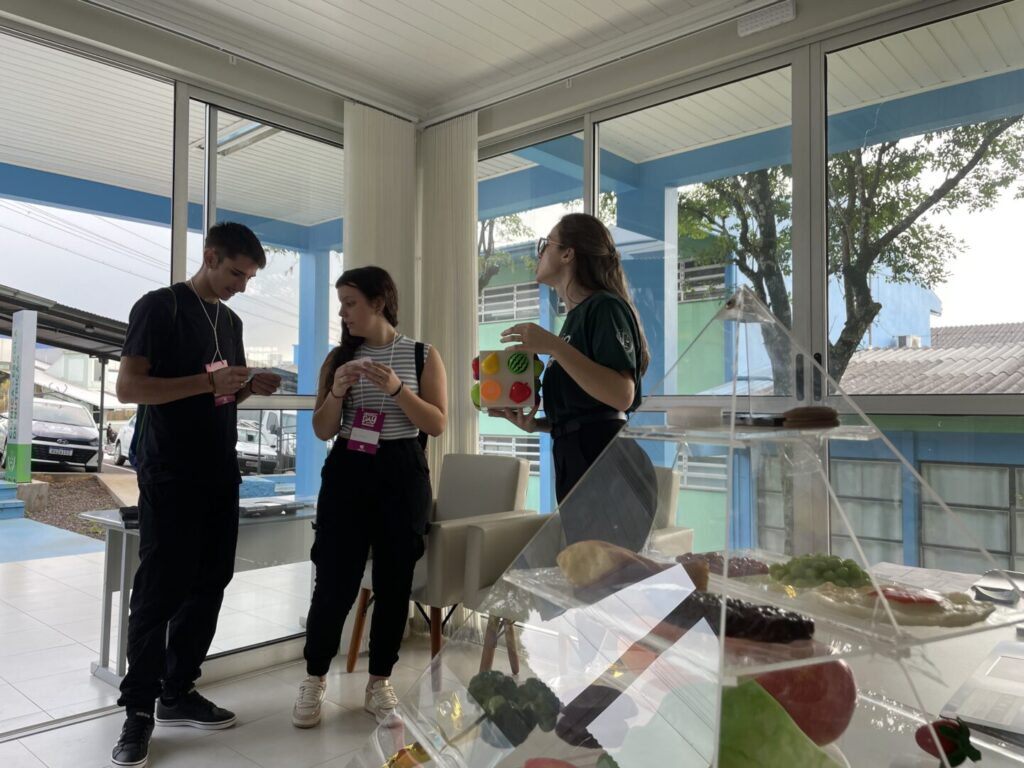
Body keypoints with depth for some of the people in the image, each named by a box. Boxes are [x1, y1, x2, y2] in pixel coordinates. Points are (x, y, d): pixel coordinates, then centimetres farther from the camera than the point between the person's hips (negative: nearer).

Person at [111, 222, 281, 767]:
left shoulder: (230, 321, 15)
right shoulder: (159, 307, -7)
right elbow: (128, 387, -15)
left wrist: (250, 388, 0)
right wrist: (209, 380, -23)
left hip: (219, 474, 7)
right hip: (169, 476, -7)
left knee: (208, 585, 10)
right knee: (159, 591, -2)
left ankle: (178, 692, 23)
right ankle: (139, 711, 11)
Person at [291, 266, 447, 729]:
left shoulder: (423, 356, 2)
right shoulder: (338, 358, 8)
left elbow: (437, 424, -4)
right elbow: (323, 430, 7)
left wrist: (396, 389, -17)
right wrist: (338, 391, -11)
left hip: (402, 473, -1)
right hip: (346, 472, 1)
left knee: (394, 582, 5)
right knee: (334, 580, 0)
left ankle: (379, 683, 21)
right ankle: (314, 681, 19)